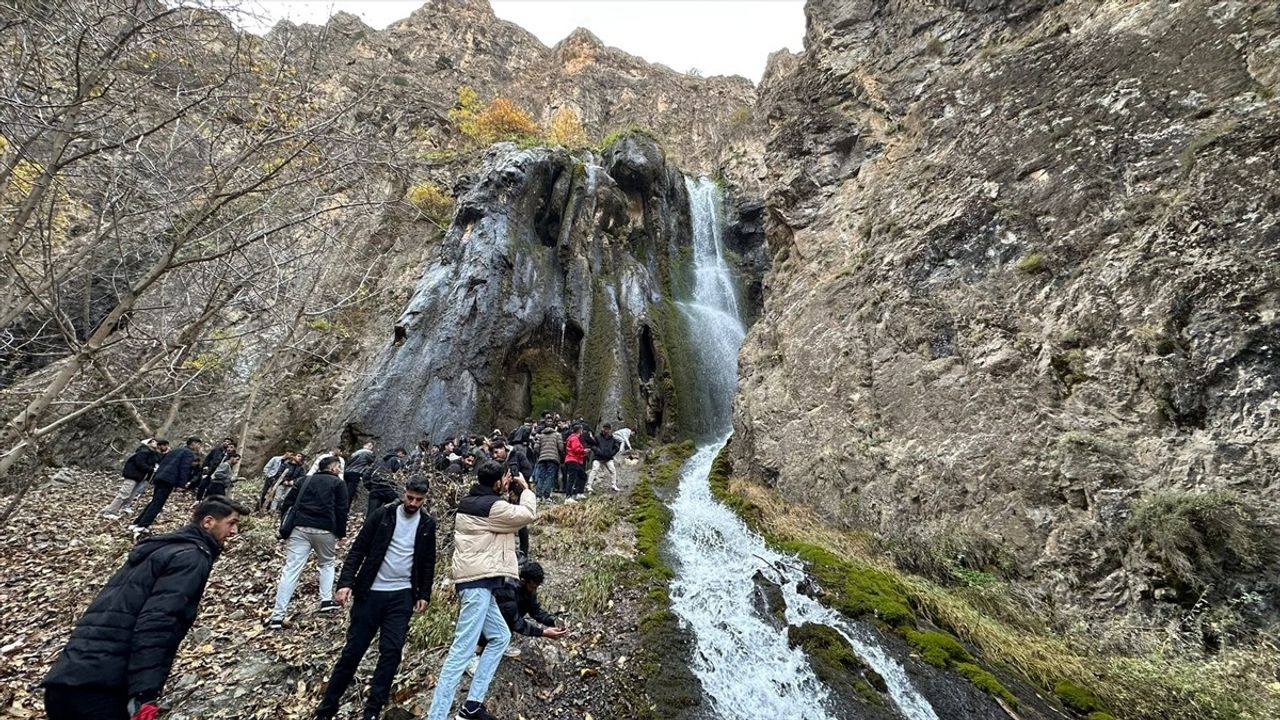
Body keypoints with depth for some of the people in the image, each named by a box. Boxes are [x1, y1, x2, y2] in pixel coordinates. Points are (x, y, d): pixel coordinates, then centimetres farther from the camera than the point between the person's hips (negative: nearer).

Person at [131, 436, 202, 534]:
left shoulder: (175, 451, 27)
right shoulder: (189, 453, -1)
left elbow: (162, 463, 26)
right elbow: (184, 468, -14)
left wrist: (154, 480, 27)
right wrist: (183, 483, -17)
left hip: (160, 477, 9)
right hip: (169, 480, -9)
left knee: (154, 502, 17)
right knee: (157, 504, -9)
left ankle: (136, 523, 17)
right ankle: (141, 526, -14)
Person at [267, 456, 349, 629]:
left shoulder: (305, 480, 20)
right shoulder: (339, 483, 8)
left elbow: (287, 503, 14)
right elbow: (341, 511, 0)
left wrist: (286, 528, 16)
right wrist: (341, 534, 5)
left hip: (300, 528, 3)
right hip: (324, 530, -2)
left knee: (290, 570, 1)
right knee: (327, 563, 22)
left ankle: (277, 616, -2)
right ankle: (326, 601, 14)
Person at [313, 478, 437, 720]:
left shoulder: (427, 524, 0)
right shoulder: (383, 514, -7)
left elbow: (428, 562, 8)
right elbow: (358, 549, -5)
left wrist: (424, 594, 5)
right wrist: (346, 582, -13)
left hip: (402, 596, 1)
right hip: (370, 592, -1)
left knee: (392, 651, -4)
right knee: (353, 650, 6)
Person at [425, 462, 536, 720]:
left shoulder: (468, 501, 11)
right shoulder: (492, 506, -16)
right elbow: (527, 514, -10)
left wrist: (505, 489, 13)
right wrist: (525, 488, 5)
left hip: (474, 579, 10)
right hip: (478, 581, -10)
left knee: (501, 636, 17)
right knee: (463, 649, -8)